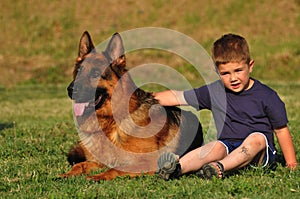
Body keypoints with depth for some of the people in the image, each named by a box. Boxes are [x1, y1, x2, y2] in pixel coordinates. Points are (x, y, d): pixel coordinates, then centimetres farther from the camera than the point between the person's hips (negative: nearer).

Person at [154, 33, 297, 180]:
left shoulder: (266, 96, -2)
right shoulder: (214, 92, 5)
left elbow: (281, 130, 3)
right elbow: (177, 97, 10)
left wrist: (291, 162, -1)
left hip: (259, 152, -1)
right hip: (229, 148, 2)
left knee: (256, 138, -33)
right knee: (216, 146, -30)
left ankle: (219, 167, -53)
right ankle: (178, 167, -56)